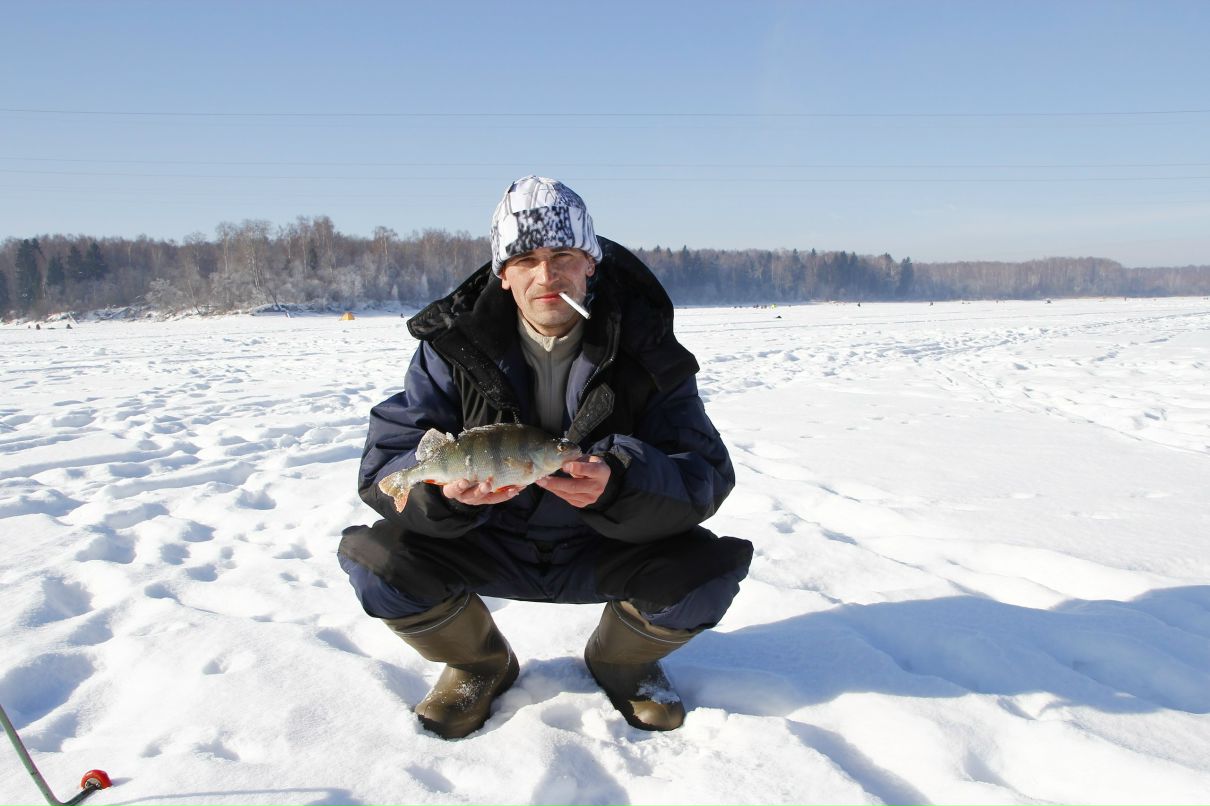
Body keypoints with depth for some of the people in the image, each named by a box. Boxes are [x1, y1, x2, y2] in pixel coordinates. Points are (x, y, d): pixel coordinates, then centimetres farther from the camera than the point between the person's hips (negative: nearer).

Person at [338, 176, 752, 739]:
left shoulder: (645, 348, -14)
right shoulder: (454, 344, -12)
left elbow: (705, 476, -21)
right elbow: (384, 464, -15)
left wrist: (618, 482, -42)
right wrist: (443, 484, -39)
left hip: (604, 549, 0)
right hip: (489, 544, 1)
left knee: (707, 570, -26)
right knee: (375, 560, -23)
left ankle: (621, 661, 10)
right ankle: (482, 666, 10)